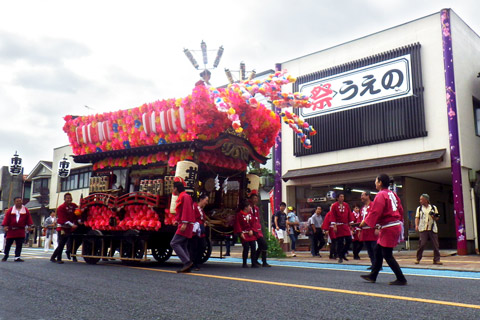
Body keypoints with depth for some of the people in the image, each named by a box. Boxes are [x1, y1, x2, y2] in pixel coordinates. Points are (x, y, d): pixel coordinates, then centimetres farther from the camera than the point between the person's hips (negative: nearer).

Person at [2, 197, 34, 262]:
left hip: (21, 231, 1)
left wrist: (30, 226, 0)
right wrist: (5, 226, -8)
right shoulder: (10, 210, 3)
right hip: (11, 230, -1)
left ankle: (17, 257, 3)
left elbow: (28, 219, 8)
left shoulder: (25, 210, 6)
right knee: (8, 244, 7)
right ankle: (5, 256, 25)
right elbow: (6, 219, 1)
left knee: (19, 244, -1)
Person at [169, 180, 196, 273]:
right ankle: (187, 267, 10)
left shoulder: (185, 196, -10)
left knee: (174, 243, -15)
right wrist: (178, 221, 20)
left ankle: (187, 262, -19)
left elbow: (187, 211, -19)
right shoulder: (180, 197, 21)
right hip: (183, 225, 10)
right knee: (183, 246, 9)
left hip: (185, 226, -10)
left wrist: (184, 223, -24)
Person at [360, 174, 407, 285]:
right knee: (378, 250, 16)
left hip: (388, 228, -10)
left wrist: (364, 222, -9)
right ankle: (372, 276, 24)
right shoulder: (392, 194, 12)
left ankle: (401, 279, 0)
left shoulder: (381, 195, -15)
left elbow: (375, 212, -19)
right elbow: (400, 210, 16)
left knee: (387, 255, -3)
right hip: (396, 225, 10)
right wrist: (400, 221, 24)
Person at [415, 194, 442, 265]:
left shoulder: (433, 208, 10)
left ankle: (436, 260, 9)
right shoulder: (419, 208, 10)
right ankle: (418, 259, 5)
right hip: (423, 229, -1)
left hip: (433, 229, 1)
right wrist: (416, 225, -9)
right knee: (422, 244, -8)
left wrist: (434, 217, -9)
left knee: (436, 245, 0)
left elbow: (437, 218, 14)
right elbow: (417, 217, 6)